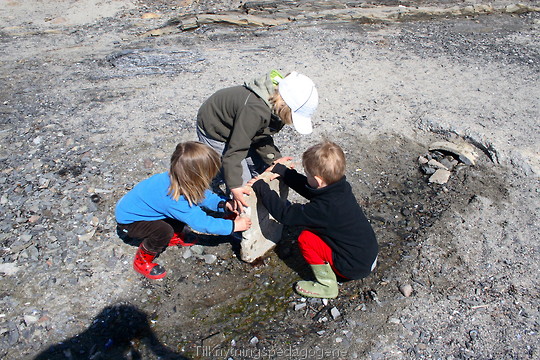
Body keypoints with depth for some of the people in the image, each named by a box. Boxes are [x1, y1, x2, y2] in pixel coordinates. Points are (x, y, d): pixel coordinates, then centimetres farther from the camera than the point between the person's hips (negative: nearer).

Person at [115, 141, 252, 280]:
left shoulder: (175, 179, -17)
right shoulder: (173, 200, -40)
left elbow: (203, 194, -1)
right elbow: (201, 222, -32)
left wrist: (222, 204, -16)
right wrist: (232, 226, -24)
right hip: (128, 221, -8)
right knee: (164, 231, -32)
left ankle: (173, 237, 19)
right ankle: (142, 262, -6)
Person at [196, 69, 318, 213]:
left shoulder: (275, 106, -13)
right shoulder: (255, 110, -41)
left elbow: (262, 137, -3)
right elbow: (235, 150, -35)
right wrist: (235, 186, -32)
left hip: (233, 127, 9)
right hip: (213, 132, -8)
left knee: (263, 168, 11)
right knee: (243, 183, -10)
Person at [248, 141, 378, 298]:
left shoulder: (323, 208, -31)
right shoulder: (342, 188, -8)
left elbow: (285, 213, -22)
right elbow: (306, 187, 6)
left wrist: (260, 188, -14)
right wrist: (281, 170, 10)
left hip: (354, 268, -8)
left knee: (305, 239, -9)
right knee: (313, 227, 14)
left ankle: (327, 286, 4)